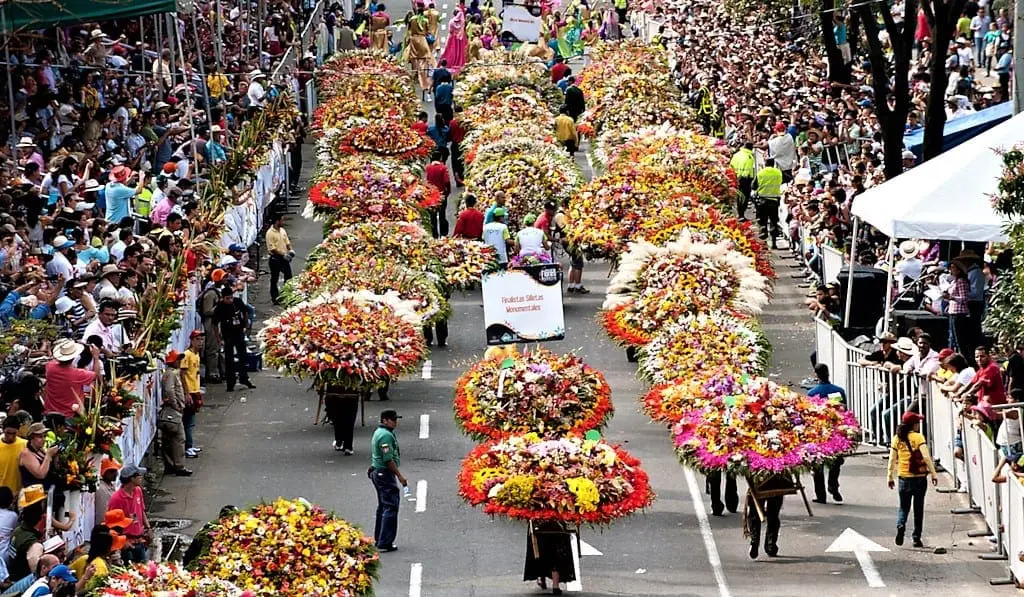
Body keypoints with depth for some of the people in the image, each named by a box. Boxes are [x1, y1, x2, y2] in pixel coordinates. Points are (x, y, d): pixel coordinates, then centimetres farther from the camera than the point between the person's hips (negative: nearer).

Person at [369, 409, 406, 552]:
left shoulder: (379, 432, 15)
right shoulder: (386, 435, -19)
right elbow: (389, 459, -23)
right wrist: (399, 476, -18)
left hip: (377, 472, 11)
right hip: (385, 474, -11)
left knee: (383, 506, 19)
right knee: (391, 507, -10)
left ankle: (379, 539, 27)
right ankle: (385, 543, -13)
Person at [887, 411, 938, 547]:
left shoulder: (897, 439, 2)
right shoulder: (918, 437, -9)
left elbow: (892, 459, 3)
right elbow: (926, 457, -16)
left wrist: (890, 477, 10)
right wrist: (933, 473, -11)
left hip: (904, 478, 2)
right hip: (919, 477, -2)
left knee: (903, 507, 13)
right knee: (918, 508, 9)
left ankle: (900, 525, -17)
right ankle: (917, 538, 10)